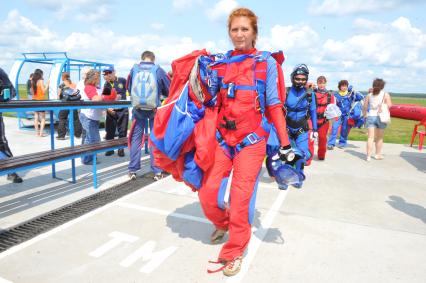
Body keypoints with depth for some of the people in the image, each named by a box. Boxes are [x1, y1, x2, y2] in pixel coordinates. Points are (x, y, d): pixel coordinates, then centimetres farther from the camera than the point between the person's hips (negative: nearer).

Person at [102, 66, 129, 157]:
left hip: (123, 110, -2)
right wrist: (107, 108, -17)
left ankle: (121, 149, 19)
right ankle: (110, 149, 22)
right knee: (110, 131, 7)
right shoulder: (106, 85, 2)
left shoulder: (122, 81, -3)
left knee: (122, 131, 5)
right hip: (111, 110, 2)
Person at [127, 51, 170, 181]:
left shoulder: (134, 69, 2)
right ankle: (157, 171, 10)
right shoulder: (158, 70, -3)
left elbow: (129, 89, 14)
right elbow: (169, 91, 5)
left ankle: (132, 170, 14)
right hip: (154, 109, -1)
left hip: (138, 109, 1)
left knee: (136, 138, 10)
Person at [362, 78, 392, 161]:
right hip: (381, 118, -1)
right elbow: (389, 106, -10)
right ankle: (378, 154, 25)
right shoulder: (386, 95, -1)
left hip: (370, 117, 1)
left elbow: (365, 107, 5)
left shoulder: (369, 95, 5)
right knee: (379, 138, 13)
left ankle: (368, 155, -10)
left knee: (370, 137, -1)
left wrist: (364, 115, 19)